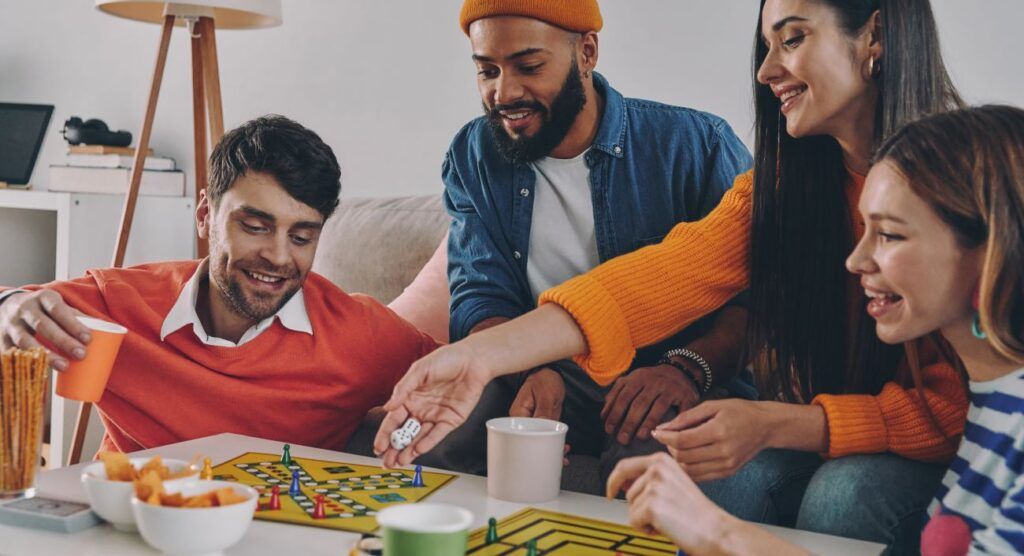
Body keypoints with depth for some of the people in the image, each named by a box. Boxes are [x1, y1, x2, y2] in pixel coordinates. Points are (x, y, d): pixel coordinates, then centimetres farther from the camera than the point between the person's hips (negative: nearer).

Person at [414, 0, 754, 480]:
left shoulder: (697, 144, -5)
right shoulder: (473, 157, 7)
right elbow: (480, 297, 0)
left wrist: (688, 367, -27)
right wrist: (532, 372, -22)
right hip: (546, 379, 3)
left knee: (646, 457, -38)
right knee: (429, 447, -27)